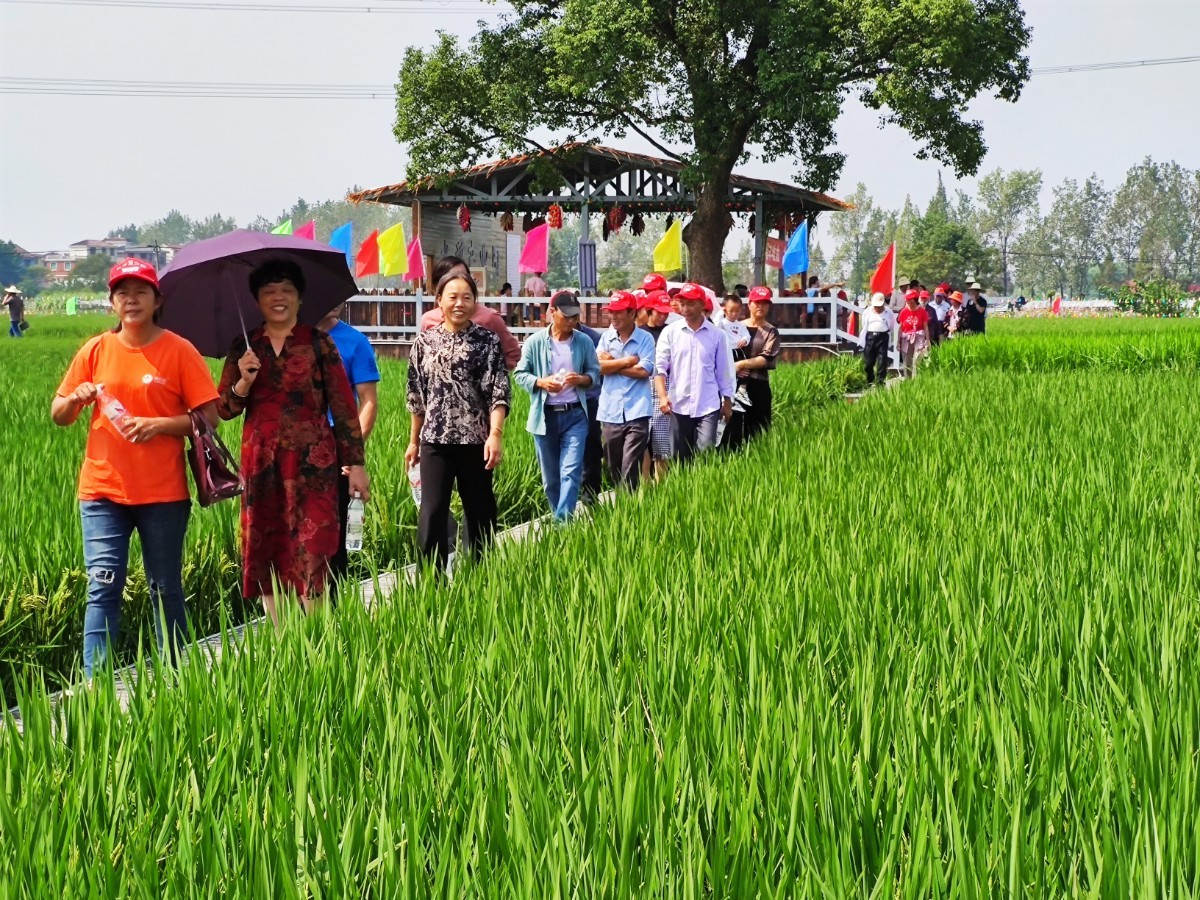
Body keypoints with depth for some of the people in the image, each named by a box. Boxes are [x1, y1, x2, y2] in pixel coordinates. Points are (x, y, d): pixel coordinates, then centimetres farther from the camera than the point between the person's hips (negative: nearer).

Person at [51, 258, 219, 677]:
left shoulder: (179, 351, -1)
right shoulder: (95, 351, 7)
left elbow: (209, 417, -4)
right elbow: (58, 415, 12)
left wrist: (158, 425, -17)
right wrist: (77, 398, -10)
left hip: (163, 493, -2)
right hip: (103, 489, 2)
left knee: (165, 591, 8)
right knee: (102, 587, -5)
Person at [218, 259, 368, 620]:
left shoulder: (319, 343, 3)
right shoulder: (244, 348, 10)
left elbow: (343, 406, 2)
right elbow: (225, 410, 8)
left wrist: (355, 464, -2)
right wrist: (243, 382, -11)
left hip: (312, 463, -3)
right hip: (261, 462, 3)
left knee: (312, 552, -9)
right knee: (267, 554, 4)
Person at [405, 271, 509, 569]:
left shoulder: (487, 340, -1)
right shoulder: (425, 341, 6)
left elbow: (499, 392, -8)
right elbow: (416, 396, 13)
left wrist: (495, 434, -20)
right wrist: (413, 441, 15)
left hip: (475, 441, -1)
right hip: (435, 440, 1)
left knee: (479, 511, 8)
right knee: (432, 511, -8)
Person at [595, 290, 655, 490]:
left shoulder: (645, 339, 0)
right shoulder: (606, 337, 9)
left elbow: (644, 371, -11)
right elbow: (599, 366, -4)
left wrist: (612, 364, -4)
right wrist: (629, 361, -6)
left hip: (636, 413, -4)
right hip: (610, 412, 4)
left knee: (630, 468, -11)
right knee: (614, 468, 10)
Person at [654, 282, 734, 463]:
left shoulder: (716, 334, 5)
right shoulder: (670, 332, 3)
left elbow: (723, 370, 11)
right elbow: (659, 367, -1)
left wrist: (727, 402, 13)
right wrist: (662, 396, -15)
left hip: (708, 406, -1)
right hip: (679, 406, 1)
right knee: (681, 457, 7)